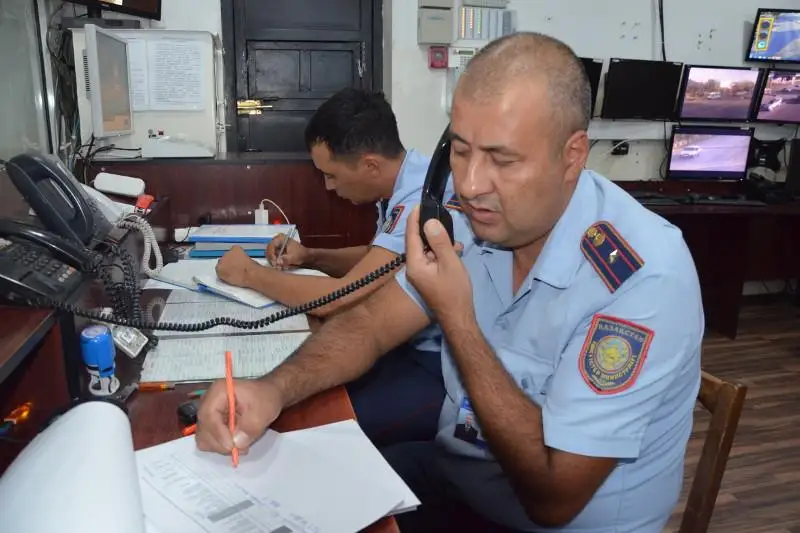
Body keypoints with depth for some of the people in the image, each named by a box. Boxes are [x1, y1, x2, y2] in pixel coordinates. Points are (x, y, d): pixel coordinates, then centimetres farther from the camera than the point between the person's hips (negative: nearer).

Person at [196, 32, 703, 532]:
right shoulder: (481, 219, -9)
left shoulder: (644, 279, -29)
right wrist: (274, 389, -23)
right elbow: (373, 323, -4)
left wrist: (455, 318, -30)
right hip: (452, 475, 5)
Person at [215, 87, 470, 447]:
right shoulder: (405, 185, 3)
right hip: (414, 345, 9)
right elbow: (374, 260, 22)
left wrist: (249, 273, -11)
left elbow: (335, 299, -27)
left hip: (443, 367, -9)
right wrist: (310, 256, 5)